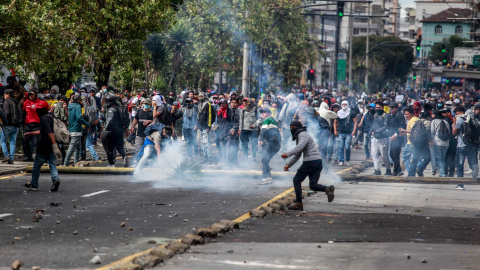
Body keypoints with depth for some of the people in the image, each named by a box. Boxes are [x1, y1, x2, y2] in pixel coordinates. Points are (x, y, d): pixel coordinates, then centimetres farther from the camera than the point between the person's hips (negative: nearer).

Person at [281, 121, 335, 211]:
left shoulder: (303, 135, -5)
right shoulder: (299, 137, 26)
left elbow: (300, 147, -25)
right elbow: (297, 155, 32)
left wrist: (287, 154, -32)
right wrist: (288, 165, 24)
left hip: (310, 161, -9)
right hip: (318, 161, 9)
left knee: (296, 180, 5)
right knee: (313, 186, 4)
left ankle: (299, 203, 3)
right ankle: (328, 189, -22)